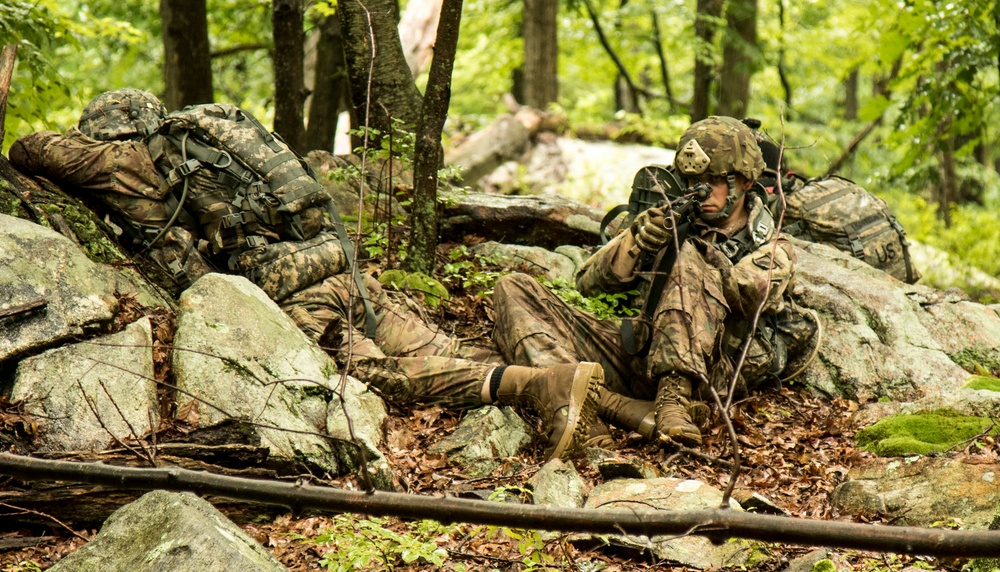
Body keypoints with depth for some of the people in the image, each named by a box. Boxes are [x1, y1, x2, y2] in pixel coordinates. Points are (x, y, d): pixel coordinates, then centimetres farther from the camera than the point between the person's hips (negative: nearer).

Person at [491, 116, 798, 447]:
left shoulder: (772, 250, 15)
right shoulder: (675, 224, 23)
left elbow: (756, 295, -12)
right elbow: (588, 282, 11)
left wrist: (705, 248, -14)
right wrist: (637, 242, -6)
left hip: (703, 374, -4)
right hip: (634, 355, 4)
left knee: (688, 259, -26)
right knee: (513, 291, -9)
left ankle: (675, 397, -40)